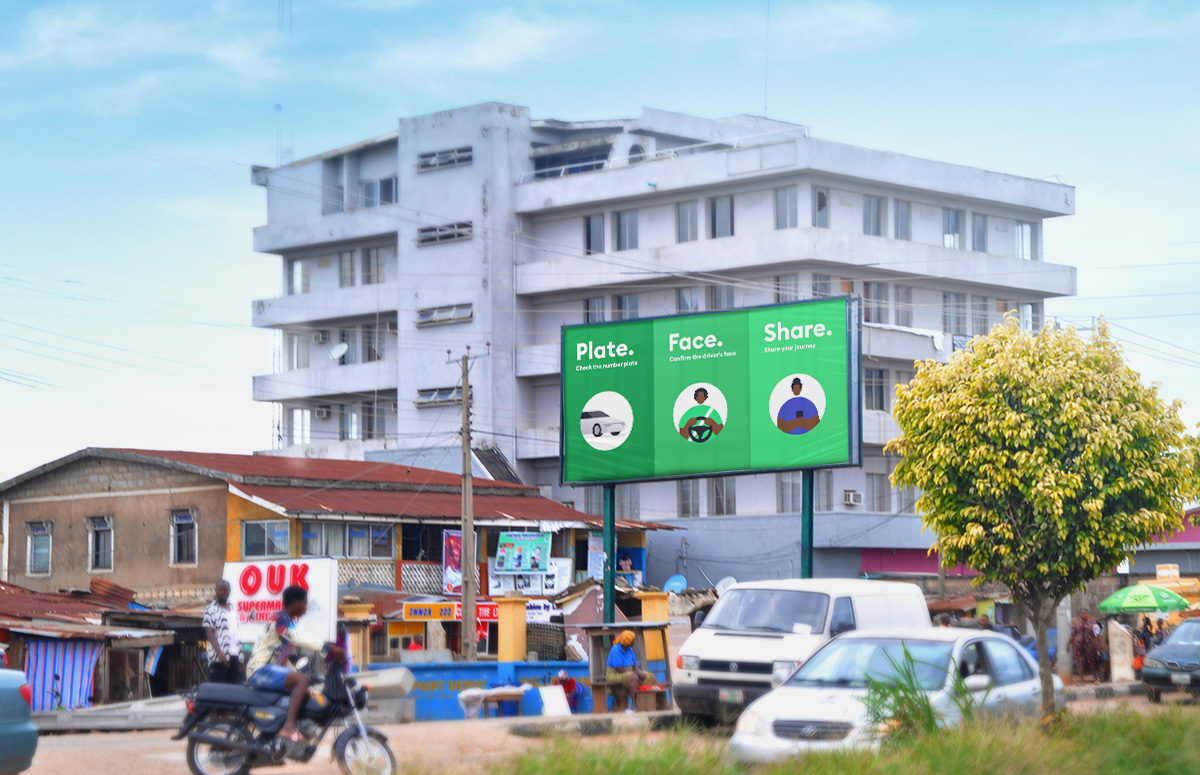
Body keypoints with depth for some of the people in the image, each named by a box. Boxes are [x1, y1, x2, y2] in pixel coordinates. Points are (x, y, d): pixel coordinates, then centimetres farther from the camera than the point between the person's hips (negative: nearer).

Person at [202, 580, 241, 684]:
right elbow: (210, 634, -9)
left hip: (234, 656, 6)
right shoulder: (211, 610, -2)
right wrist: (219, 653, -21)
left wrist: (240, 658, 14)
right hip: (218, 657, -6)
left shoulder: (232, 609, 17)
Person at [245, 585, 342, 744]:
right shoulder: (280, 618, -10)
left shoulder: (288, 622, 21)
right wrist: (328, 648, -32)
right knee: (302, 680, -26)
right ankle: (288, 726, -37)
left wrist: (297, 672, 22)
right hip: (260, 670, -11)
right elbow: (296, 639, -28)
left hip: (272, 669, 11)